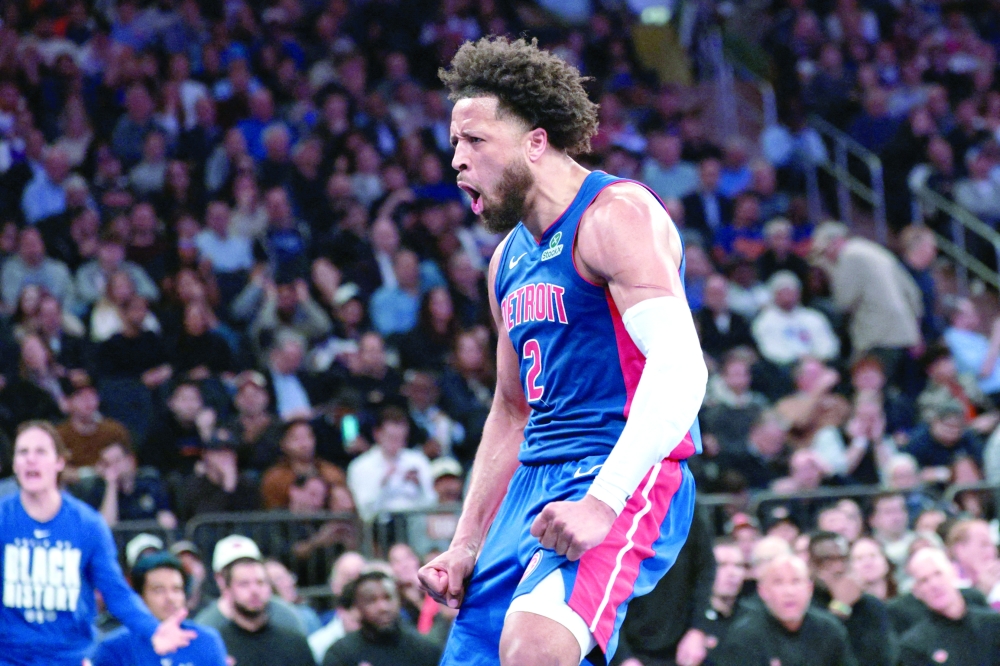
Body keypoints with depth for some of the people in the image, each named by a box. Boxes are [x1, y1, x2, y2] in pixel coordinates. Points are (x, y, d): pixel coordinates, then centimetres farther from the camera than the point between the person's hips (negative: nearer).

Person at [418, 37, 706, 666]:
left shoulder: (616, 215, -10)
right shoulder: (511, 258, 18)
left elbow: (680, 368, -22)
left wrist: (604, 500, -31)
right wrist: (466, 545, 20)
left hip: (626, 479, -9)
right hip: (538, 477, 9)